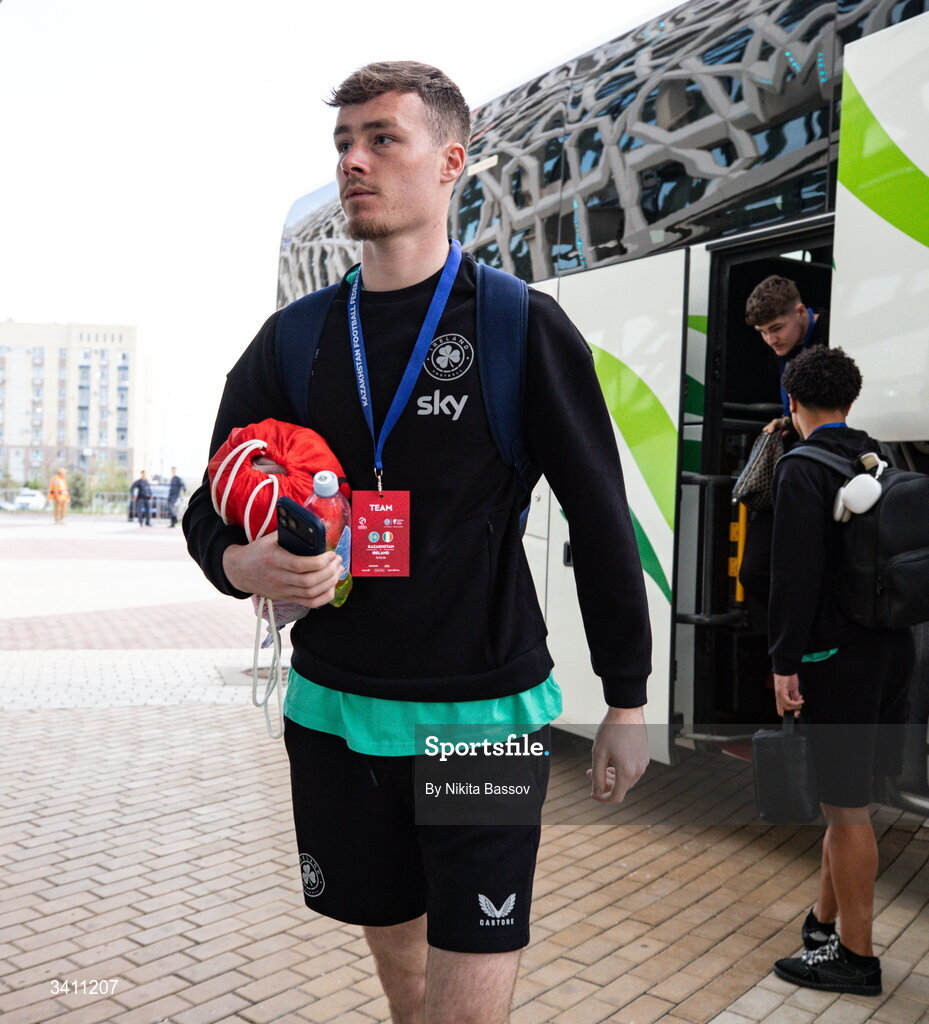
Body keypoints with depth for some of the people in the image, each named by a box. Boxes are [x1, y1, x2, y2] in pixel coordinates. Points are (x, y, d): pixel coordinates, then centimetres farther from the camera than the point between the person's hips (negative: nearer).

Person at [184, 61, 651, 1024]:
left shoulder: (522, 328, -6)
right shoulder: (292, 341, 4)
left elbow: (600, 518, -3)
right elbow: (210, 509, 9)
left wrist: (627, 700, 0)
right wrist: (243, 565, -15)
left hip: (485, 715, -3)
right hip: (334, 709, 4)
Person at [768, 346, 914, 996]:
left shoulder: (803, 470, -14)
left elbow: (797, 575, -20)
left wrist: (786, 663, -14)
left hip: (837, 656, -8)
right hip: (892, 648, 8)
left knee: (845, 805, 2)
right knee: (845, 797, 18)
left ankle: (856, 957, 15)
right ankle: (826, 923, 33)